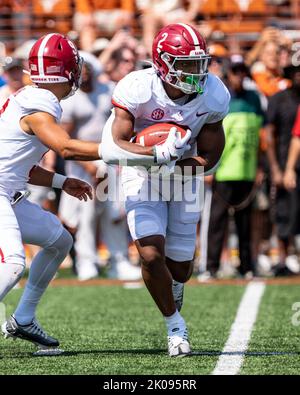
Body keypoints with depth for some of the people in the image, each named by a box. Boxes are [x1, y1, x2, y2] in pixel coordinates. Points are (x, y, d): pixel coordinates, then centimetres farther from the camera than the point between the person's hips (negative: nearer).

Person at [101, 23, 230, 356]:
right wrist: (157, 154, -46)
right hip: (141, 179, -3)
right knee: (151, 255, -17)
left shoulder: (211, 97, -17)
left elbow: (208, 158, -9)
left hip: (183, 178, 3)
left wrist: (175, 166, -26)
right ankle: (175, 325, 6)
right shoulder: (138, 90, -28)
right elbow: (111, 149, -33)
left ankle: (174, 301, 44)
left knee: (180, 265, 6)